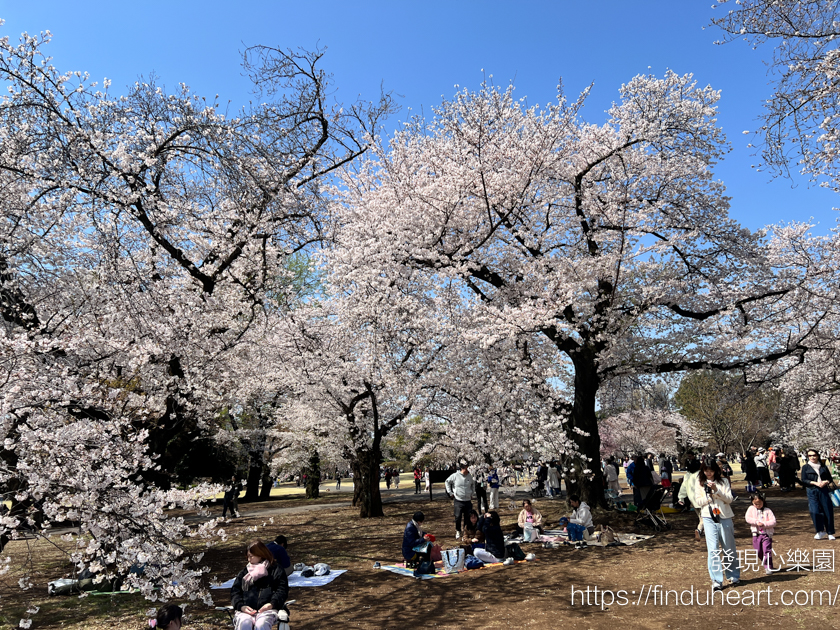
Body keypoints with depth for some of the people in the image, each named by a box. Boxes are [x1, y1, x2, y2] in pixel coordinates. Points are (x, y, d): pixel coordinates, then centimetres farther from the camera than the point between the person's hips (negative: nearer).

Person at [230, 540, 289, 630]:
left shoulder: (276, 570, 18)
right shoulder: (244, 572, 28)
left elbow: (282, 590, 7)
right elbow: (235, 591, 16)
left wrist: (272, 603, -13)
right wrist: (241, 606, -5)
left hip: (267, 609, -2)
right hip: (246, 610, 2)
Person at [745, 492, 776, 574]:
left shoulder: (767, 511, 1)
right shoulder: (751, 509, 4)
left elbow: (773, 521, -7)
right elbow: (748, 518, -7)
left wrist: (764, 524, -19)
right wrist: (757, 522, -18)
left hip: (767, 534, -2)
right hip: (756, 534, 2)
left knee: (767, 551, -7)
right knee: (758, 551, 10)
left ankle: (768, 567, 0)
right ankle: (764, 562, 33)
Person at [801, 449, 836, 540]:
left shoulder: (823, 467, 13)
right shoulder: (806, 467, 7)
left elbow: (830, 478, 14)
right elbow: (804, 480, 1)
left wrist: (826, 482, -8)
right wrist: (815, 483, -14)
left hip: (824, 490, 2)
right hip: (812, 491, -2)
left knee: (828, 511, 0)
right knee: (815, 511, -11)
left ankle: (830, 533, 15)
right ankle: (821, 531, 6)